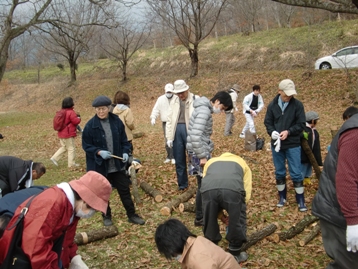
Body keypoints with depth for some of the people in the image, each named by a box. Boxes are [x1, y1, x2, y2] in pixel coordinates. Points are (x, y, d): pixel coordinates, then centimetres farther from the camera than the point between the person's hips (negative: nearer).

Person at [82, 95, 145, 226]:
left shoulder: (116, 121, -2)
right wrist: (99, 152, -22)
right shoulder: (90, 125, -11)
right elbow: (86, 146, -7)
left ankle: (131, 215, 23)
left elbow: (124, 140, 7)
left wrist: (125, 152, -9)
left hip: (118, 165, 2)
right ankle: (106, 216, 30)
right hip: (100, 165, -2)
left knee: (125, 190, 9)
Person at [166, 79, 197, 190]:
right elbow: (169, 119, 12)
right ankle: (182, 184, 26)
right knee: (179, 160, 12)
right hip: (177, 131, 5)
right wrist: (169, 137, 7)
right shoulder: (174, 101, 11)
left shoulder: (195, 100, -5)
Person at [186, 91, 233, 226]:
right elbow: (195, 136, -27)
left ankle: (205, 212, 29)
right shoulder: (204, 110, -18)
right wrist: (202, 156, -21)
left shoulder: (205, 109, 13)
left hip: (201, 152, 10)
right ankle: (199, 218, 10)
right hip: (199, 153, -10)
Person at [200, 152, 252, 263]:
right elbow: (247, 193, 28)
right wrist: (238, 210, 39)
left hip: (208, 189, 2)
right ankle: (235, 254, 36)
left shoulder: (211, 161, 45)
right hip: (233, 189, -1)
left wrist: (220, 214, 44)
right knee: (237, 221, 21)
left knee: (210, 221, 24)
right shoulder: (242, 163, 41)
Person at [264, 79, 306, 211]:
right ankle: (282, 197, 28)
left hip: (293, 145, -2)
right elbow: (268, 122, 5)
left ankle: (301, 201, 12)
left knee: (296, 173, 0)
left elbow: (301, 124, -6)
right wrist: (272, 132, -15)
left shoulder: (297, 105, -8)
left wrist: (288, 132, -20)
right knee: (279, 172, 13)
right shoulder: (272, 105, -1)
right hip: (277, 144, 3)